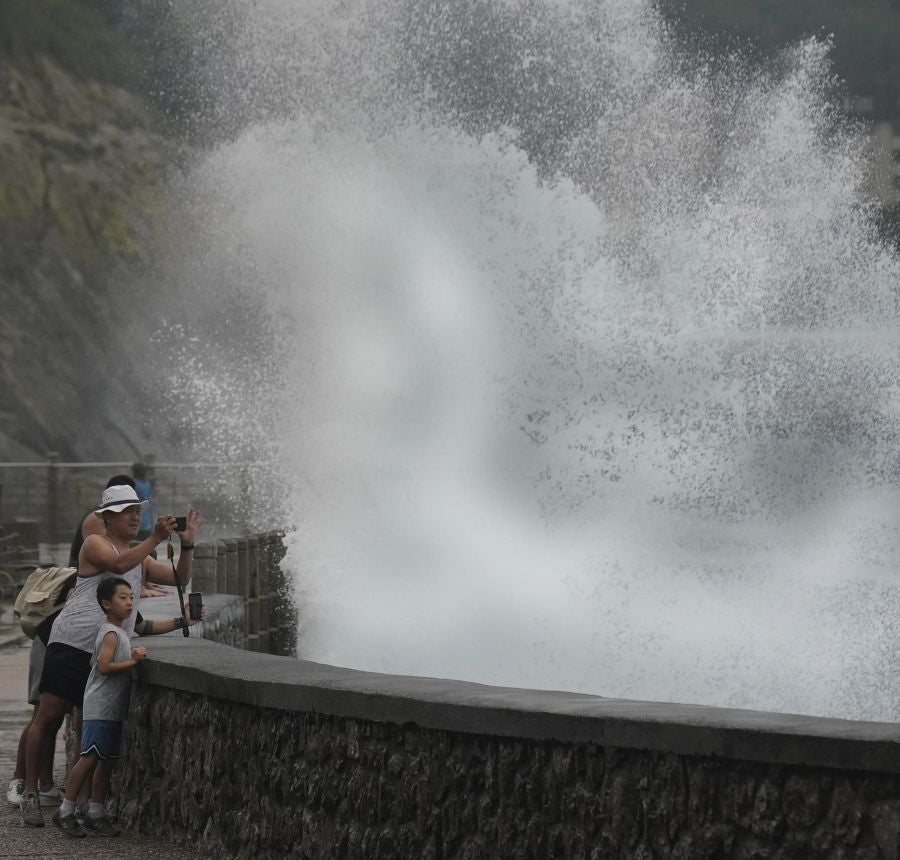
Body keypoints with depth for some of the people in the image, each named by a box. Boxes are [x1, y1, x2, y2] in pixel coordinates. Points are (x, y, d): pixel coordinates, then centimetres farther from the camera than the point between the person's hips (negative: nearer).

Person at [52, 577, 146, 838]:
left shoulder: (117, 632, 16)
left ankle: (96, 814, 13)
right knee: (90, 757, -11)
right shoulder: (111, 634, -14)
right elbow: (104, 666, -23)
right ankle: (66, 811, -7)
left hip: (112, 709, 10)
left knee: (106, 760, 10)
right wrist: (132, 661, -20)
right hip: (100, 707, -10)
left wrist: (131, 657, 14)